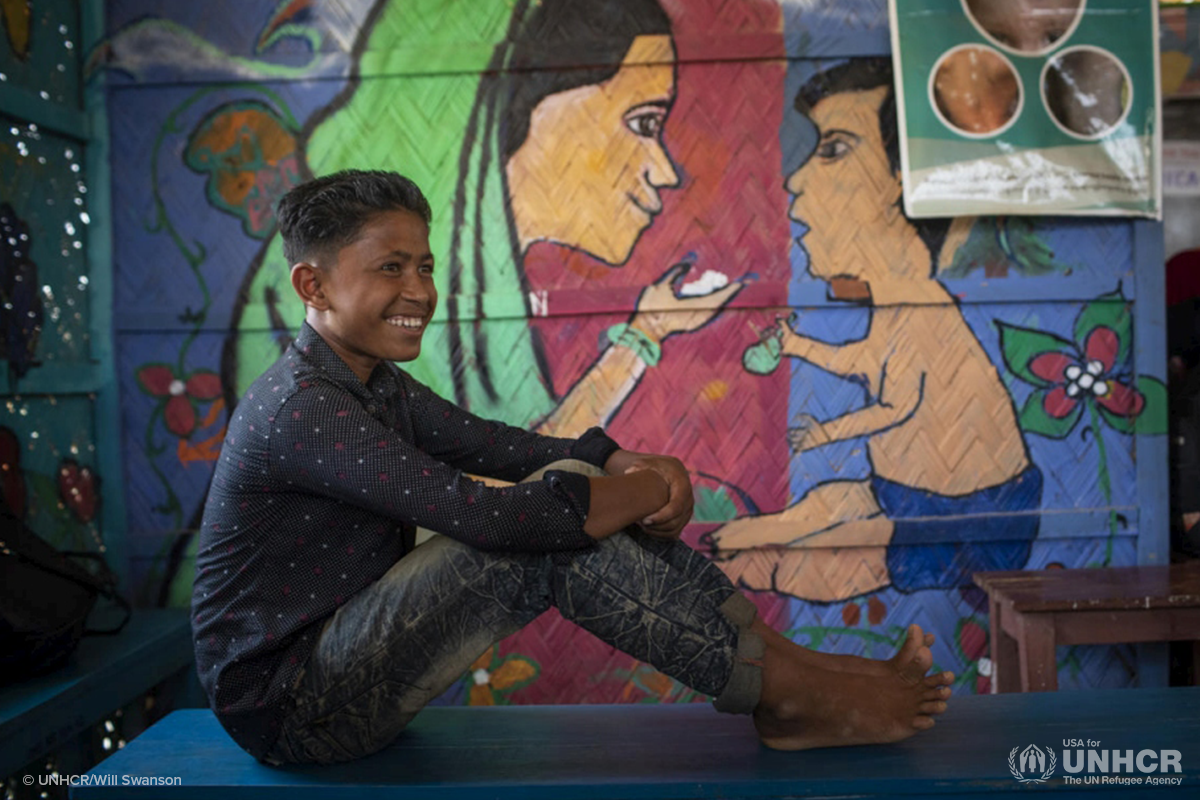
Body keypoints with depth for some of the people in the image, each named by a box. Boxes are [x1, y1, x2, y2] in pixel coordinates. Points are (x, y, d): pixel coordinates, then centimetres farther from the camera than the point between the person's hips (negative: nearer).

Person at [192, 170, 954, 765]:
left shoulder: (377, 387, 7)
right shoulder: (299, 407, -23)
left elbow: (510, 448, 1)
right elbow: (482, 514, -32)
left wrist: (639, 466, -17)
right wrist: (645, 494, -19)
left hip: (341, 656, 8)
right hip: (289, 706, -8)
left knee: (575, 488, -7)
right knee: (552, 537, -25)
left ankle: (788, 657, -8)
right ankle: (788, 698, -15)